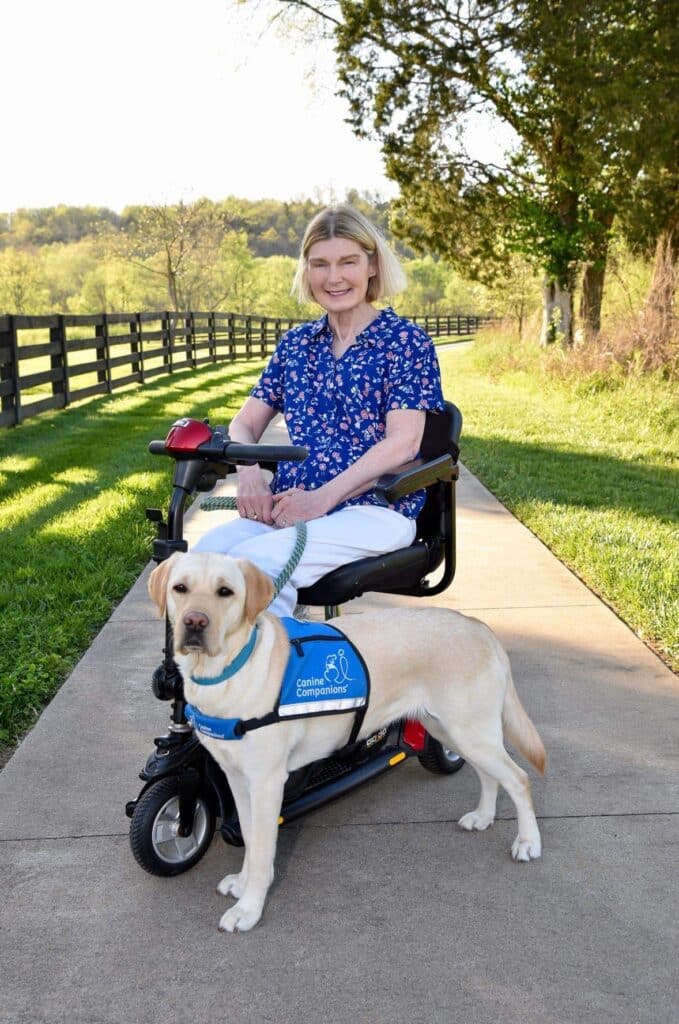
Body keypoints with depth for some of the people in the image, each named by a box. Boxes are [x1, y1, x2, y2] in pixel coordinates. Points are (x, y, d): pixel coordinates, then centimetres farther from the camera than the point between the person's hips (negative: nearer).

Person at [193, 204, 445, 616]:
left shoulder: (405, 340, 1)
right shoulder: (296, 343, 17)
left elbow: (403, 441, -10)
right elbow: (245, 424, 15)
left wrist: (322, 497, -19)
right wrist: (250, 474, -8)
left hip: (374, 509, -4)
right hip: (287, 506, 5)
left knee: (256, 560, -31)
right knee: (208, 550, -26)